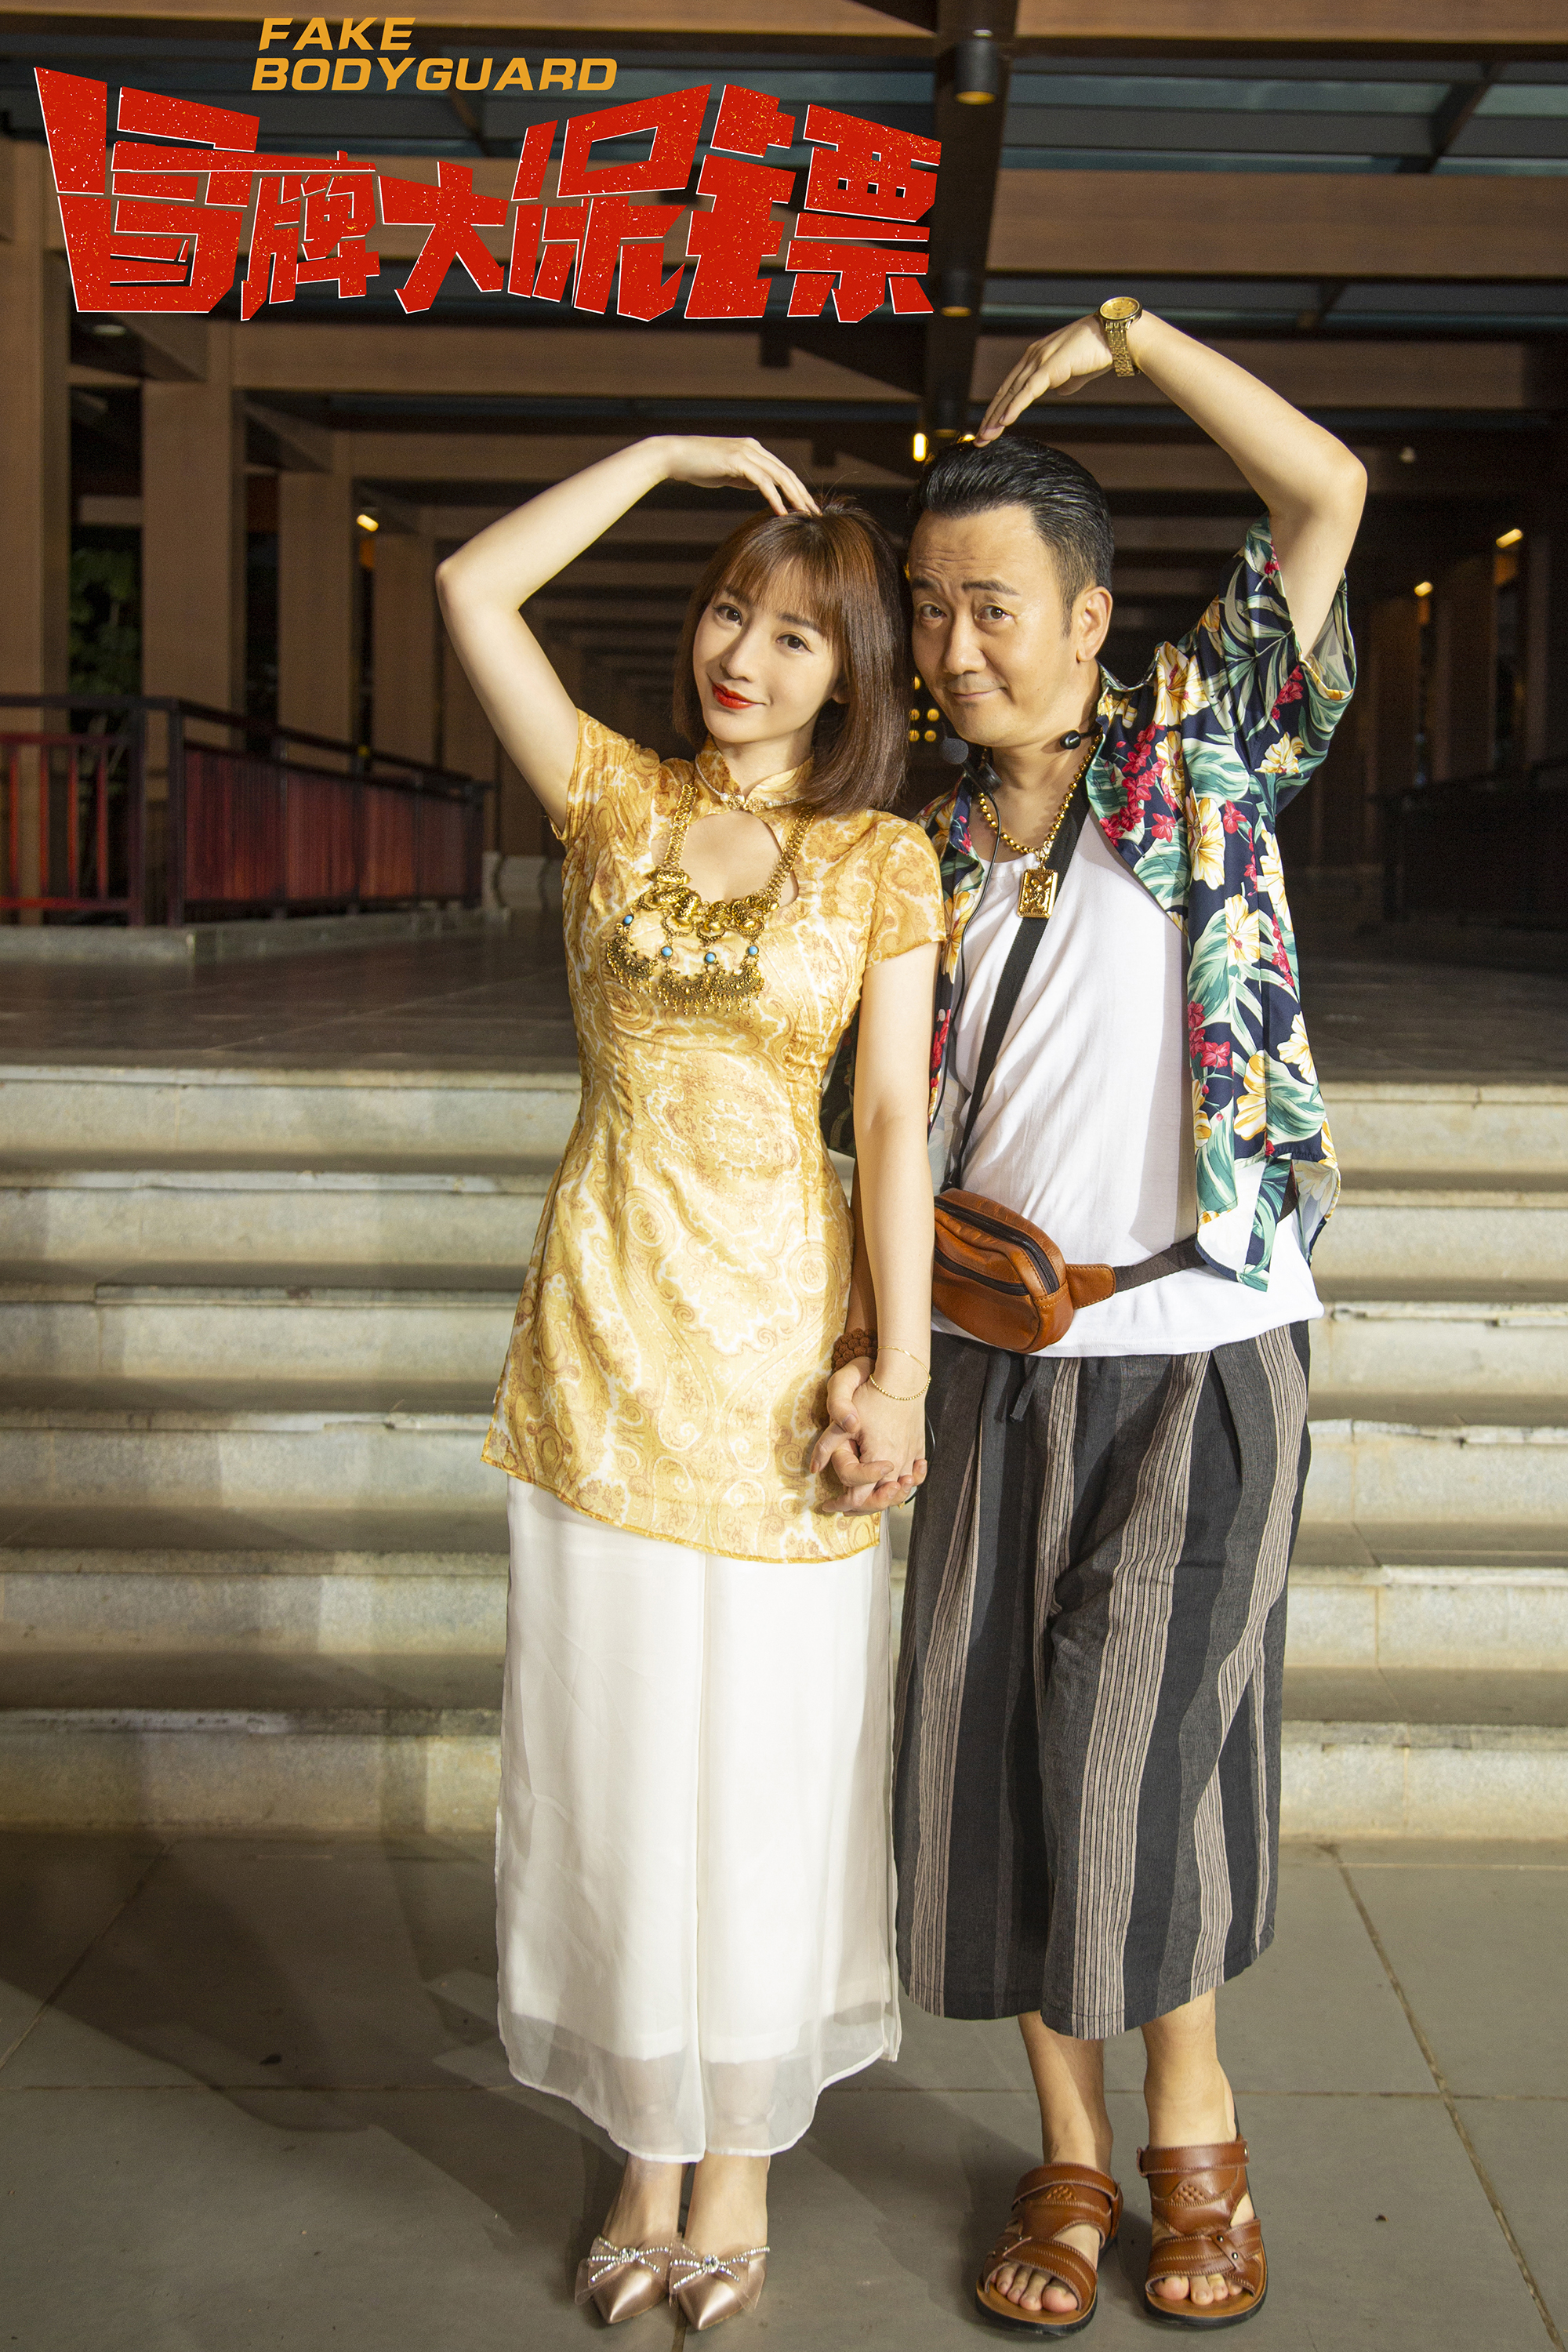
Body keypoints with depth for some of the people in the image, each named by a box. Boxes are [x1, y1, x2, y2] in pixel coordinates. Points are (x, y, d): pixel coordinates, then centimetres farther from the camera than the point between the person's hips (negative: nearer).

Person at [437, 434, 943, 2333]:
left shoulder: (883, 859, 0)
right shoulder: (617, 801, 6)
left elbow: (896, 1122, -4)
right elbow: (470, 591, -3)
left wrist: (902, 1367, -10)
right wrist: (663, 454, 0)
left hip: (771, 1331, -2)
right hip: (601, 1320, 2)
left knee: (760, 1757, 7)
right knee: (609, 1751, 10)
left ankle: (740, 2160, 26)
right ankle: (646, 2152, 26)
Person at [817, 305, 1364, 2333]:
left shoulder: (1205, 753, 0)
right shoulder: (924, 861, 8)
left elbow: (1329, 489, -8)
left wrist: (1121, 334, -5)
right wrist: (860, 1352, -4)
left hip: (1200, 1349, -4)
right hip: (1000, 1365, 4)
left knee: (1137, 1742, -8)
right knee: (993, 1754, 5)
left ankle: (1195, 2129, 19)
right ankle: (1070, 2160, 24)